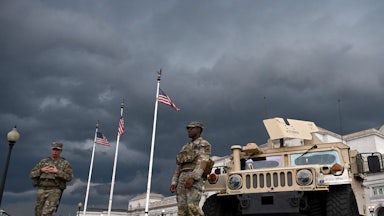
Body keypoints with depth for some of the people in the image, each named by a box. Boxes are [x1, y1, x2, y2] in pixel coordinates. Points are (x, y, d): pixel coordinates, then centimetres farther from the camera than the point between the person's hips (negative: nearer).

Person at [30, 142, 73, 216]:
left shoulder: (65, 163, 6)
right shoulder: (43, 161, 15)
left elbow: (69, 177, -7)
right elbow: (32, 174, 13)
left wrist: (57, 172, -14)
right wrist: (41, 170, -5)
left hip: (55, 191, -4)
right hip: (42, 190, 4)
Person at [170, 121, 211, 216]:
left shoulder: (204, 144, 5)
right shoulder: (186, 148, 29)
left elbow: (202, 162, -11)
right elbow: (179, 167, 22)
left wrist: (193, 178, -25)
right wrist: (174, 183, 9)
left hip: (195, 179, -7)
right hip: (182, 179, 7)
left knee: (192, 207, -21)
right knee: (182, 208, -4)